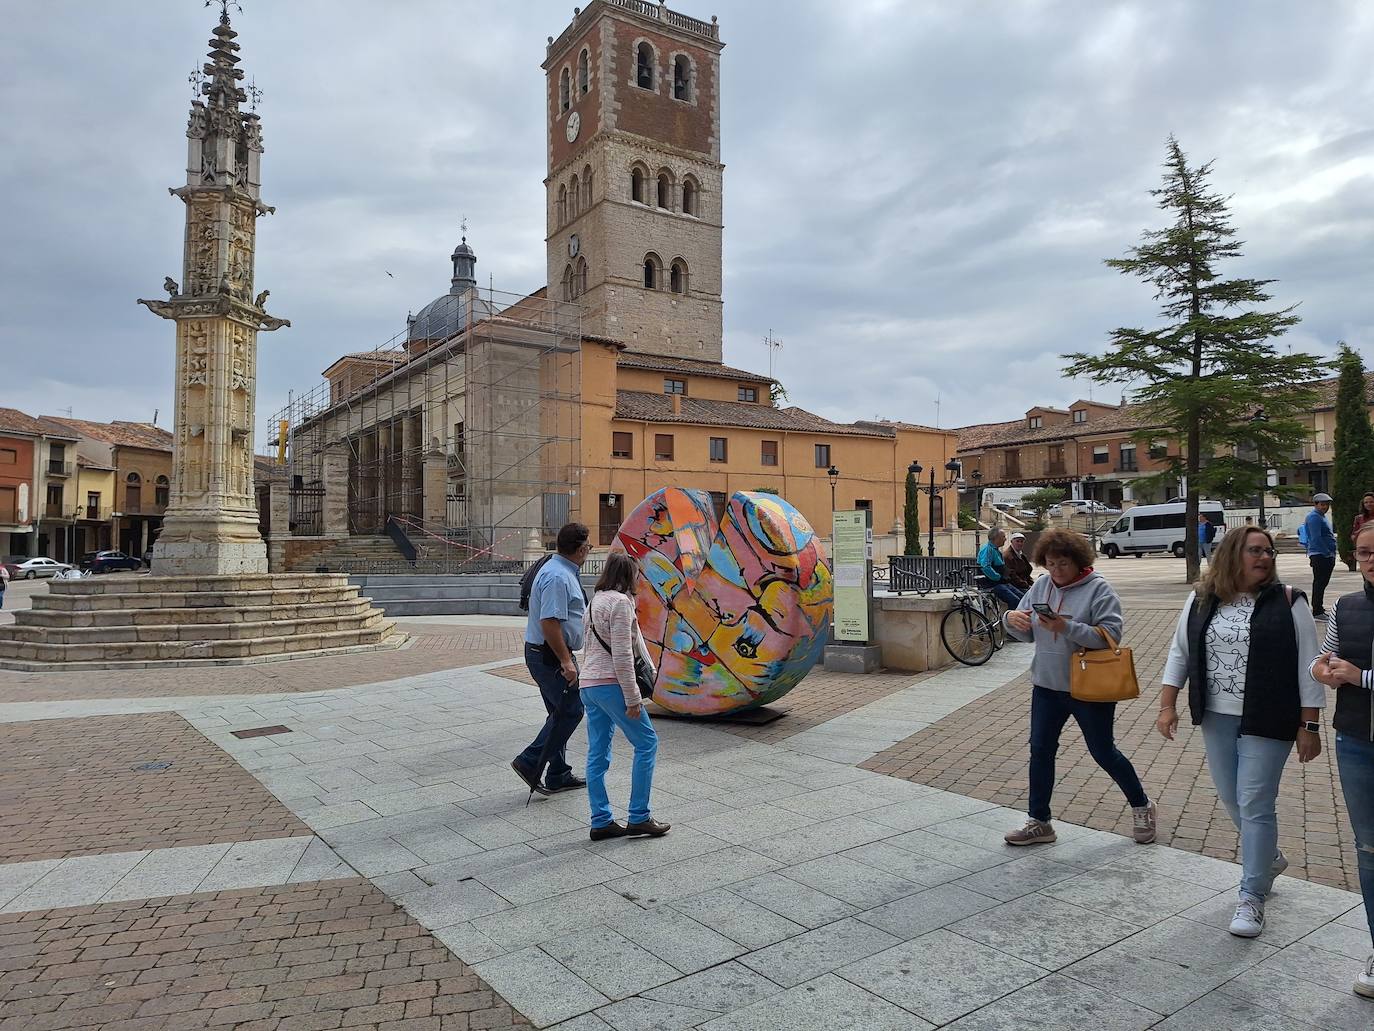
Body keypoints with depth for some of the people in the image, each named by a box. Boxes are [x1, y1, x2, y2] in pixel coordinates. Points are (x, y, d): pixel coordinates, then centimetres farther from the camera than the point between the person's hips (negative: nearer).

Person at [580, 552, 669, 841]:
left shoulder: (596, 600, 16)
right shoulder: (620, 602, -12)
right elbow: (622, 655, -17)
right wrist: (632, 698, -15)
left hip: (588, 684, 9)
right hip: (610, 684, -9)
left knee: (597, 754, 10)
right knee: (646, 743, 2)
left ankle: (601, 822, 15)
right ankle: (638, 817, 4)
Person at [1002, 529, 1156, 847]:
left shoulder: (1098, 588, -13)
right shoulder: (1041, 586, 3)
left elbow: (1111, 635, -22)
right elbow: (1027, 633, 7)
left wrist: (1067, 627, -32)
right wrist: (1011, 618, -16)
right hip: (1047, 686, 5)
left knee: (1103, 752, 9)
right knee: (1041, 750, 7)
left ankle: (1142, 807, 35)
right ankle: (1038, 822, 19)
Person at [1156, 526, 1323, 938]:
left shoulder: (1288, 602, -6)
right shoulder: (1200, 601, 2)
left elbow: (1307, 667, -5)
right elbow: (1180, 653, 8)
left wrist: (1309, 726, -6)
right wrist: (1168, 705, 3)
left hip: (1267, 722, -4)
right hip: (1216, 719, 4)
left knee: (1255, 805, -3)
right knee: (1231, 799, 16)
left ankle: (1252, 896, 9)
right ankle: (1268, 857, 43)